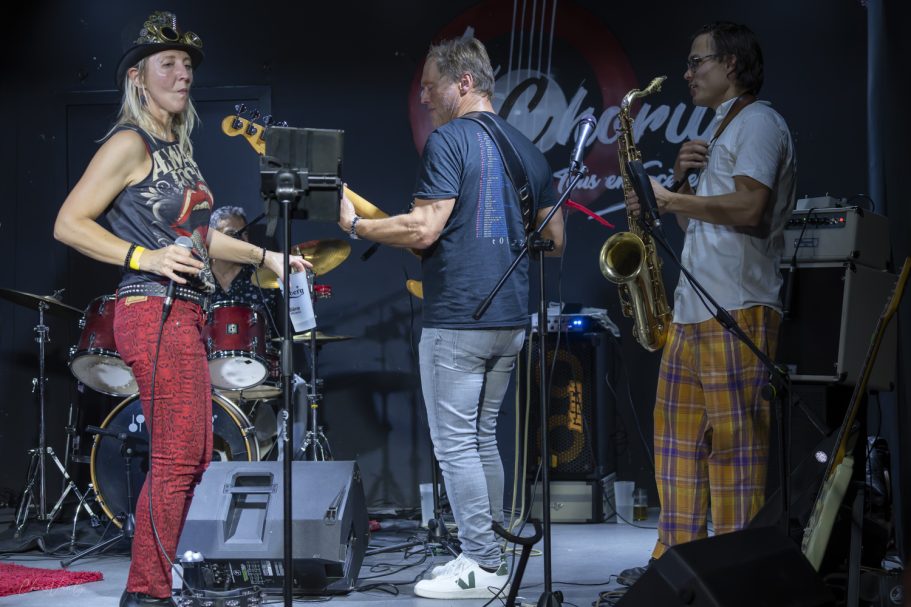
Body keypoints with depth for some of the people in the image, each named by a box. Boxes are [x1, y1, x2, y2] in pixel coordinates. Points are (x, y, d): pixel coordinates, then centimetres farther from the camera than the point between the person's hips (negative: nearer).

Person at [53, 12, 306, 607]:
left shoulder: (178, 148, 18)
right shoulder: (130, 143, -8)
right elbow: (69, 223, -12)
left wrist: (265, 256, 26)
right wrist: (145, 257, -19)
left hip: (186, 314, 9)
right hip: (154, 313, -9)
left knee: (193, 458, 11)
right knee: (177, 459, -11)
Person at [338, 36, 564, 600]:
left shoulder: (449, 140, -10)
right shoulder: (529, 148, 14)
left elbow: (424, 229, -17)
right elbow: (555, 240, 15)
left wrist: (355, 223, -5)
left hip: (456, 318, -8)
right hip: (511, 320, 8)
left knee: (456, 445, -1)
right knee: (483, 439, 17)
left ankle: (482, 568, 1)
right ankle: (487, 557, 20)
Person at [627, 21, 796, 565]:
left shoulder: (758, 123, -5)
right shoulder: (720, 133, 24)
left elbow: (749, 209, -20)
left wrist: (669, 199, -12)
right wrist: (682, 179, 5)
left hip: (737, 311, -10)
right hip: (692, 310, 10)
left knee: (733, 438, -9)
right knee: (678, 432, 10)